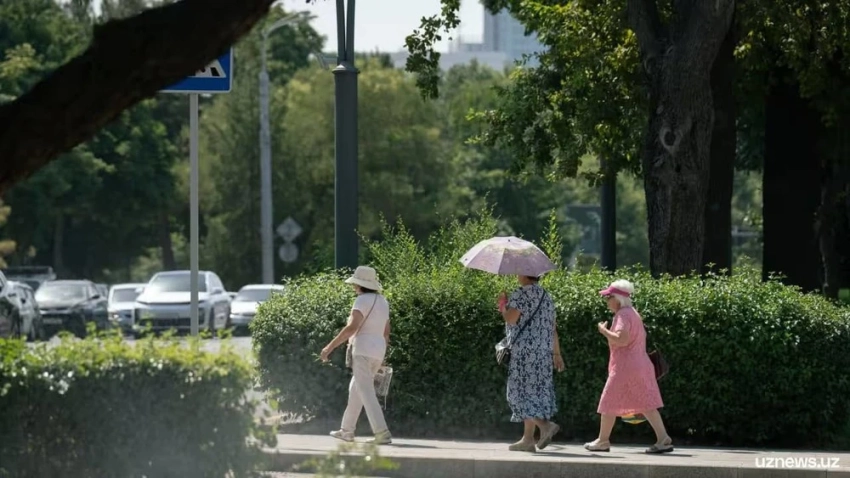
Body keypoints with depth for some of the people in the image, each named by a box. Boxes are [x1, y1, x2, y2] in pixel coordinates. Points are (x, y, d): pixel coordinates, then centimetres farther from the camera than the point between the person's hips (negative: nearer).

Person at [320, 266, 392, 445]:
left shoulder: (363, 300, -11)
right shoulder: (383, 301, 15)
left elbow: (352, 328, -21)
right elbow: (386, 332, 18)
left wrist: (330, 347, -19)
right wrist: (381, 359, 26)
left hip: (363, 349, -9)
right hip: (379, 349, 9)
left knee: (366, 392, -10)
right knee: (355, 390, 20)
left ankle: (382, 433, -20)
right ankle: (347, 431, 26)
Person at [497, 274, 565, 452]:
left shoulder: (521, 295, -9)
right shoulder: (546, 297, 15)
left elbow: (511, 318, -18)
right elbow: (552, 328, 16)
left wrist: (503, 305, 2)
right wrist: (556, 353, 20)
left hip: (523, 351, -8)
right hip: (543, 352, 8)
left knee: (522, 391, -6)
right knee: (535, 391, 9)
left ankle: (545, 425, -24)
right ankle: (528, 439, 9)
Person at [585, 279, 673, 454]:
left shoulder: (623, 315, -14)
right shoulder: (633, 314, 17)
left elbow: (621, 339, -28)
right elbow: (641, 337, 26)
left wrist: (604, 331, -15)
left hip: (624, 367, -9)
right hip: (640, 365, 9)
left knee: (609, 403, 3)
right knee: (646, 404, 5)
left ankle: (603, 441, 12)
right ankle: (663, 439, -5)